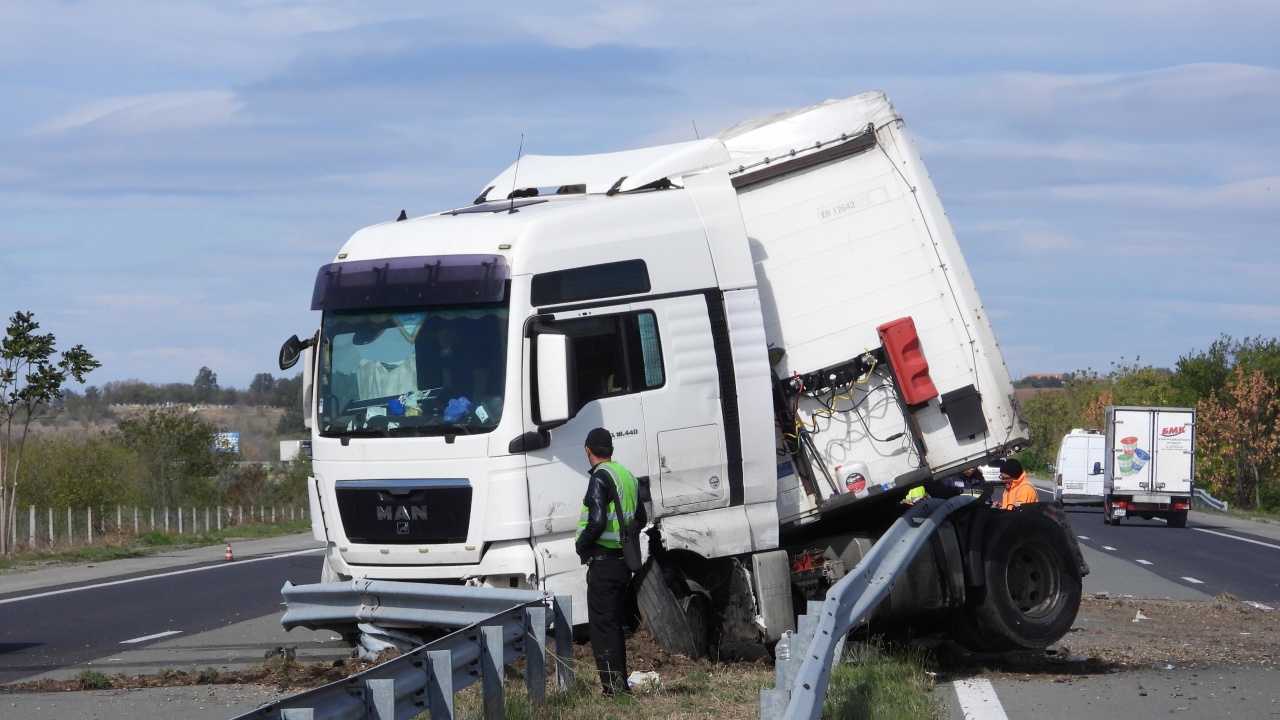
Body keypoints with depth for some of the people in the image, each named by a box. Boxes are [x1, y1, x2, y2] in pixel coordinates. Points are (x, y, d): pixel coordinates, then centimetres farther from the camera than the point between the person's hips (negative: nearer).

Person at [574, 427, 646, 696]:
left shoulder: (600, 478, -14)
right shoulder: (627, 476, 13)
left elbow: (597, 522, -23)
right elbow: (640, 519, 22)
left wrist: (581, 544, -8)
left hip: (603, 562, -9)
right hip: (623, 561, 9)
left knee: (602, 625, -7)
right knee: (615, 624, 17)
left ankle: (612, 686, -11)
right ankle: (621, 682, 20)